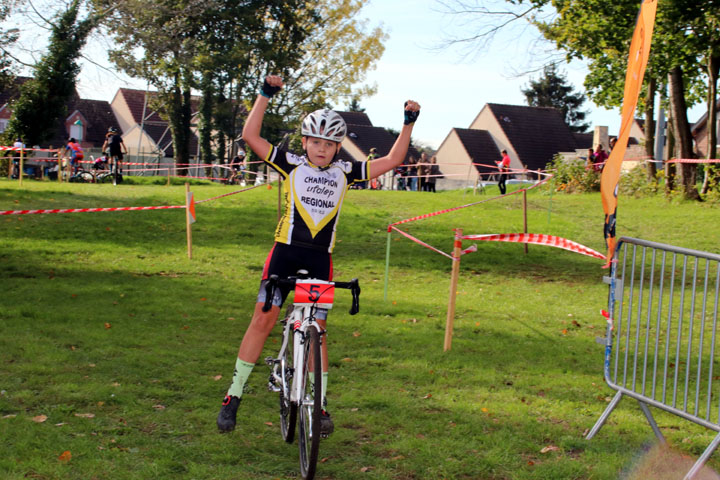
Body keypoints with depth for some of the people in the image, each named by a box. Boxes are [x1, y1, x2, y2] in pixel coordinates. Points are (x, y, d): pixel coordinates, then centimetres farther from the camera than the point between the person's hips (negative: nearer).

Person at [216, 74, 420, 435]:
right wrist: (265, 95, -7)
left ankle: (320, 405, 14)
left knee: (316, 331, 3)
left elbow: (391, 161, 13)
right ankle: (233, 396, 3)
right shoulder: (291, 165, 3)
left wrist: (408, 124, 7)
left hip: (320, 261, 2)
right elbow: (250, 136, -4)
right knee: (262, 320, -6)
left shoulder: (344, 172, 10)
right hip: (284, 255, -2)